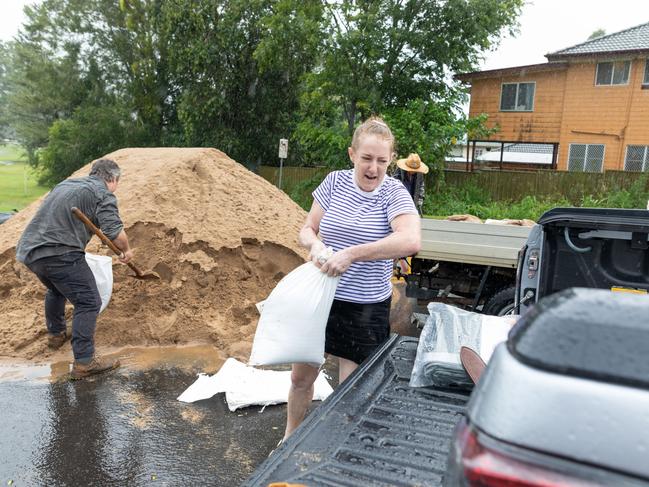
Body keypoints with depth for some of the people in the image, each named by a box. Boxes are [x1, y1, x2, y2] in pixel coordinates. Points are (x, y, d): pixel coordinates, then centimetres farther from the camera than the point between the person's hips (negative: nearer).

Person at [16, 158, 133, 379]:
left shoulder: (65, 184, 22)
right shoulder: (103, 194, -3)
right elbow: (114, 232, -15)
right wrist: (126, 250, 3)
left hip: (28, 250, 9)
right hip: (59, 254, -9)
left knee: (56, 289, 32)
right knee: (88, 302, -4)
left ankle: (56, 335, 48)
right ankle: (84, 362, -5)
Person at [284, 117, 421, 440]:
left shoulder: (393, 193, -12)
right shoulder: (335, 182, -1)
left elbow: (411, 241, -29)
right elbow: (307, 229, 6)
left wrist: (351, 253, -32)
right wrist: (315, 244, -18)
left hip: (366, 308, -3)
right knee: (301, 376, 17)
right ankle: (289, 439, 43)